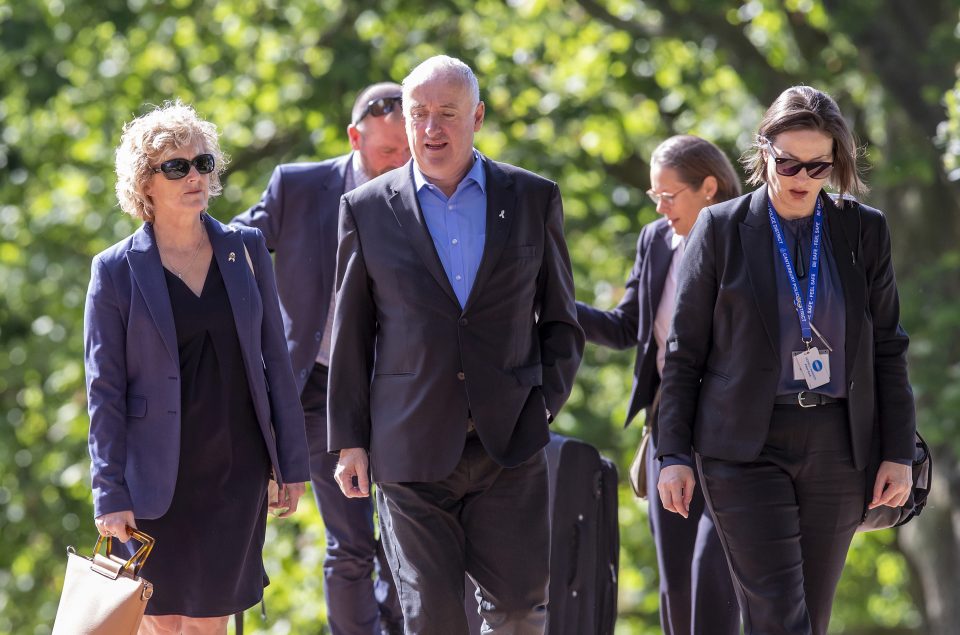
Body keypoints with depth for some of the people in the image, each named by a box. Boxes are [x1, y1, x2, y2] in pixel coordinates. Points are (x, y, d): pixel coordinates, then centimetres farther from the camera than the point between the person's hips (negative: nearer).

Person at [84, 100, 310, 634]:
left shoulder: (246, 250, 4)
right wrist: (111, 494, -8)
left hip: (239, 469, 2)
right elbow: (105, 389, -4)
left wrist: (292, 462, 6)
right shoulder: (117, 270, -4)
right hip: (158, 478, -2)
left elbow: (275, 360, 8)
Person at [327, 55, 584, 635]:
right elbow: (351, 335, 8)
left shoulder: (534, 199, 6)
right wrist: (350, 440, 5)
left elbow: (560, 321, 12)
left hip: (510, 442, 1)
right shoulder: (367, 210, 4)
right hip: (413, 450, 0)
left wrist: (546, 403, 0)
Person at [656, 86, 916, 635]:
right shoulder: (721, 229, 1)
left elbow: (888, 348, 10)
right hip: (746, 446, -3)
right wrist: (674, 454, 0)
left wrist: (898, 452, 4)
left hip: (837, 446, 3)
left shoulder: (865, 231, 7)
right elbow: (685, 351, 4)